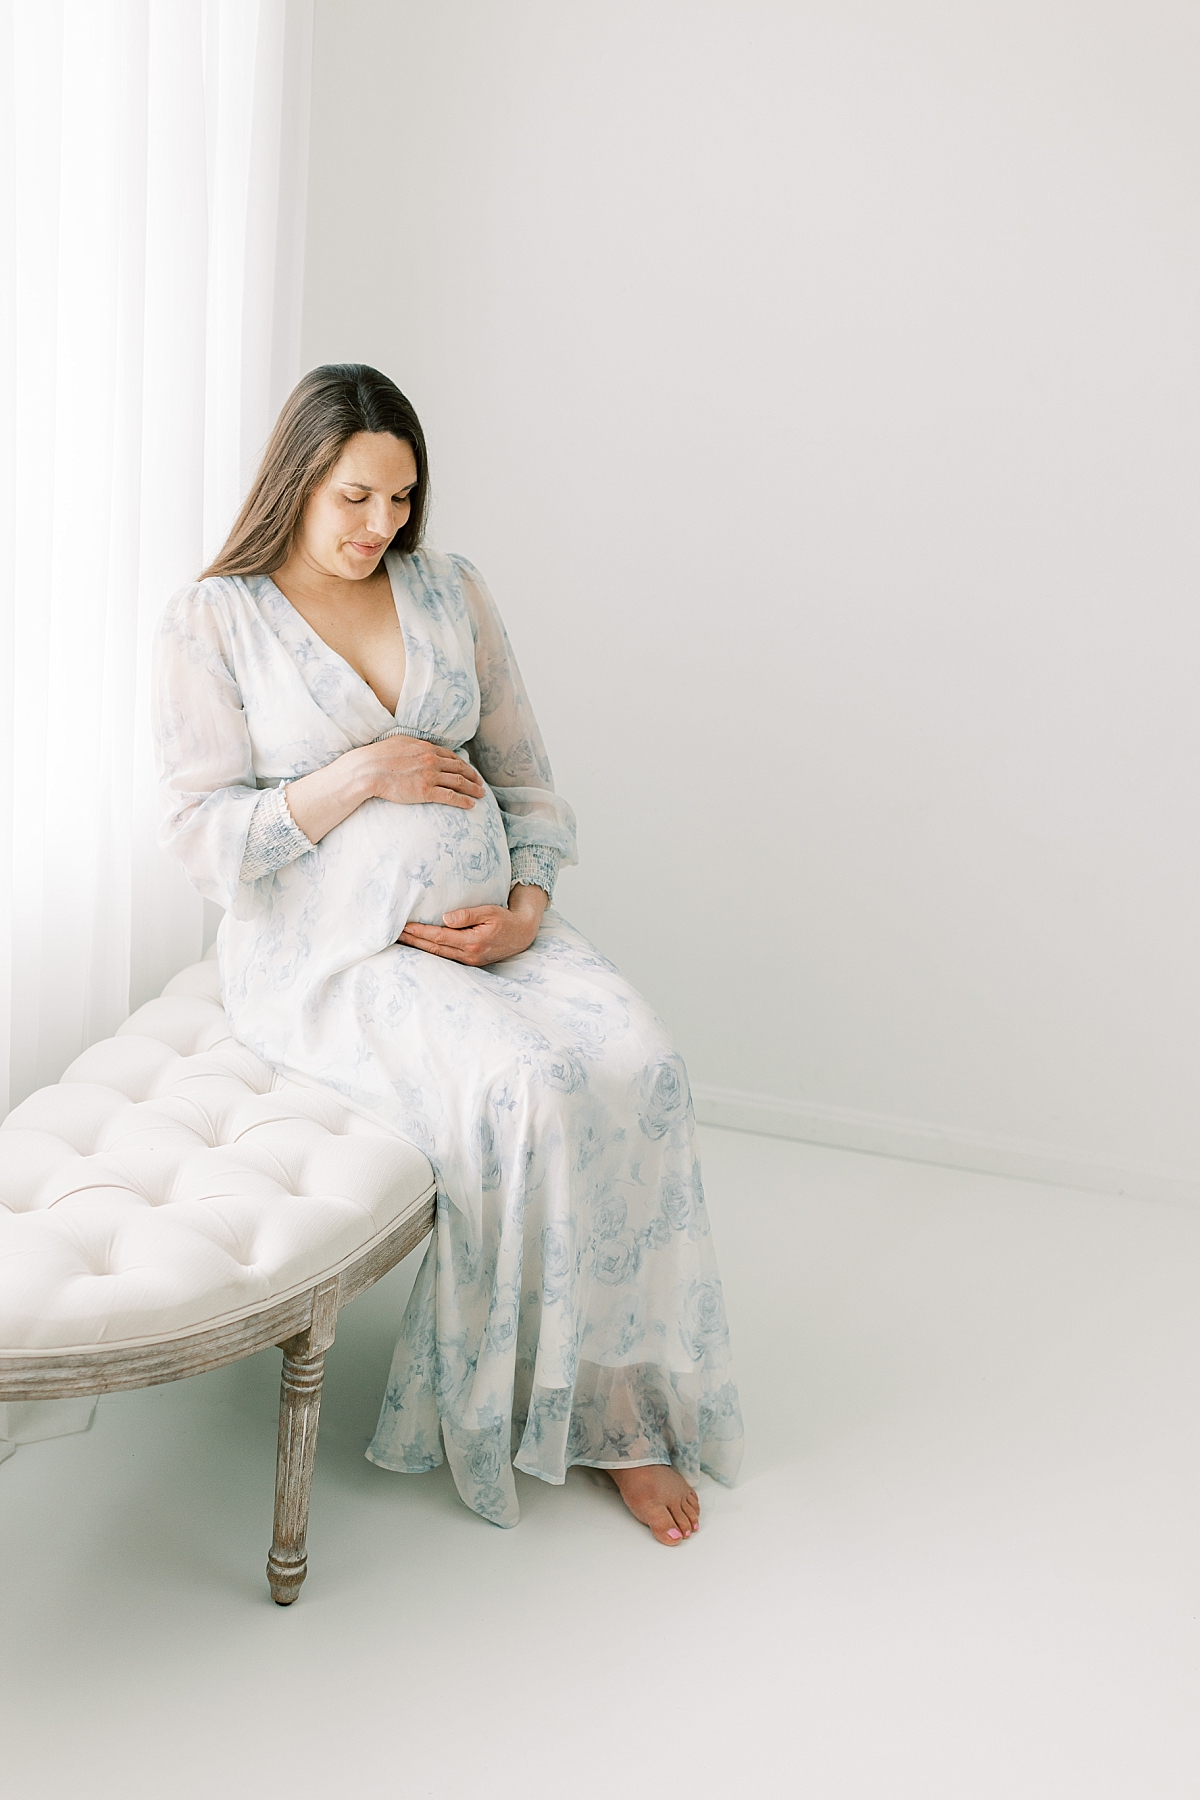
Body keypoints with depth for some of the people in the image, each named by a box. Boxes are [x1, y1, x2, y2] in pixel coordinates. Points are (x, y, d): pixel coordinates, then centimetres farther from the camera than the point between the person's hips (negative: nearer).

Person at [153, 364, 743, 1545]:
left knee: (637, 1070, -24)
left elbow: (527, 784, 13)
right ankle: (528, 1403, -8)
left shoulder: (451, 592, 12)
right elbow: (203, 838, -6)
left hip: (486, 928, 4)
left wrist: (526, 911, -5)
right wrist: (362, 775, -16)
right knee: (527, 1089, -31)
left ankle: (627, 1405, -11)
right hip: (327, 953, -4)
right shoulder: (212, 621, -1)